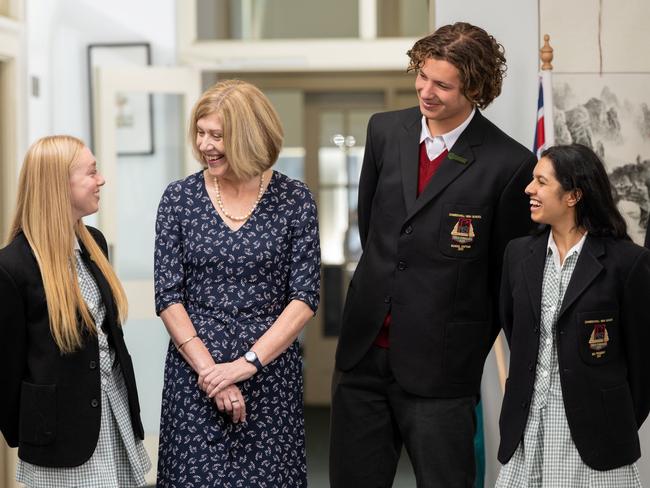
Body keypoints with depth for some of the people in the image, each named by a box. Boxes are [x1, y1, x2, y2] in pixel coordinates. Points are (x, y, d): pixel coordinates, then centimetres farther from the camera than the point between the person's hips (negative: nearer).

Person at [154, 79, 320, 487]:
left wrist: (248, 363, -13)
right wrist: (209, 370, -11)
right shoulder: (179, 198, 1)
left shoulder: (294, 200, -2)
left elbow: (305, 298, -4)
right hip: (195, 372, 1)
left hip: (270, 372, 0)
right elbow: (168, 297, -1)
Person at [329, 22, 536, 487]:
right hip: (364, 350, 5)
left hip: (439, 366, -5)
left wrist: (469, 353, 4)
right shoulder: (385, 130, 3)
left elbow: (506, 275, -3)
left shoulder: (509, 165, -12)